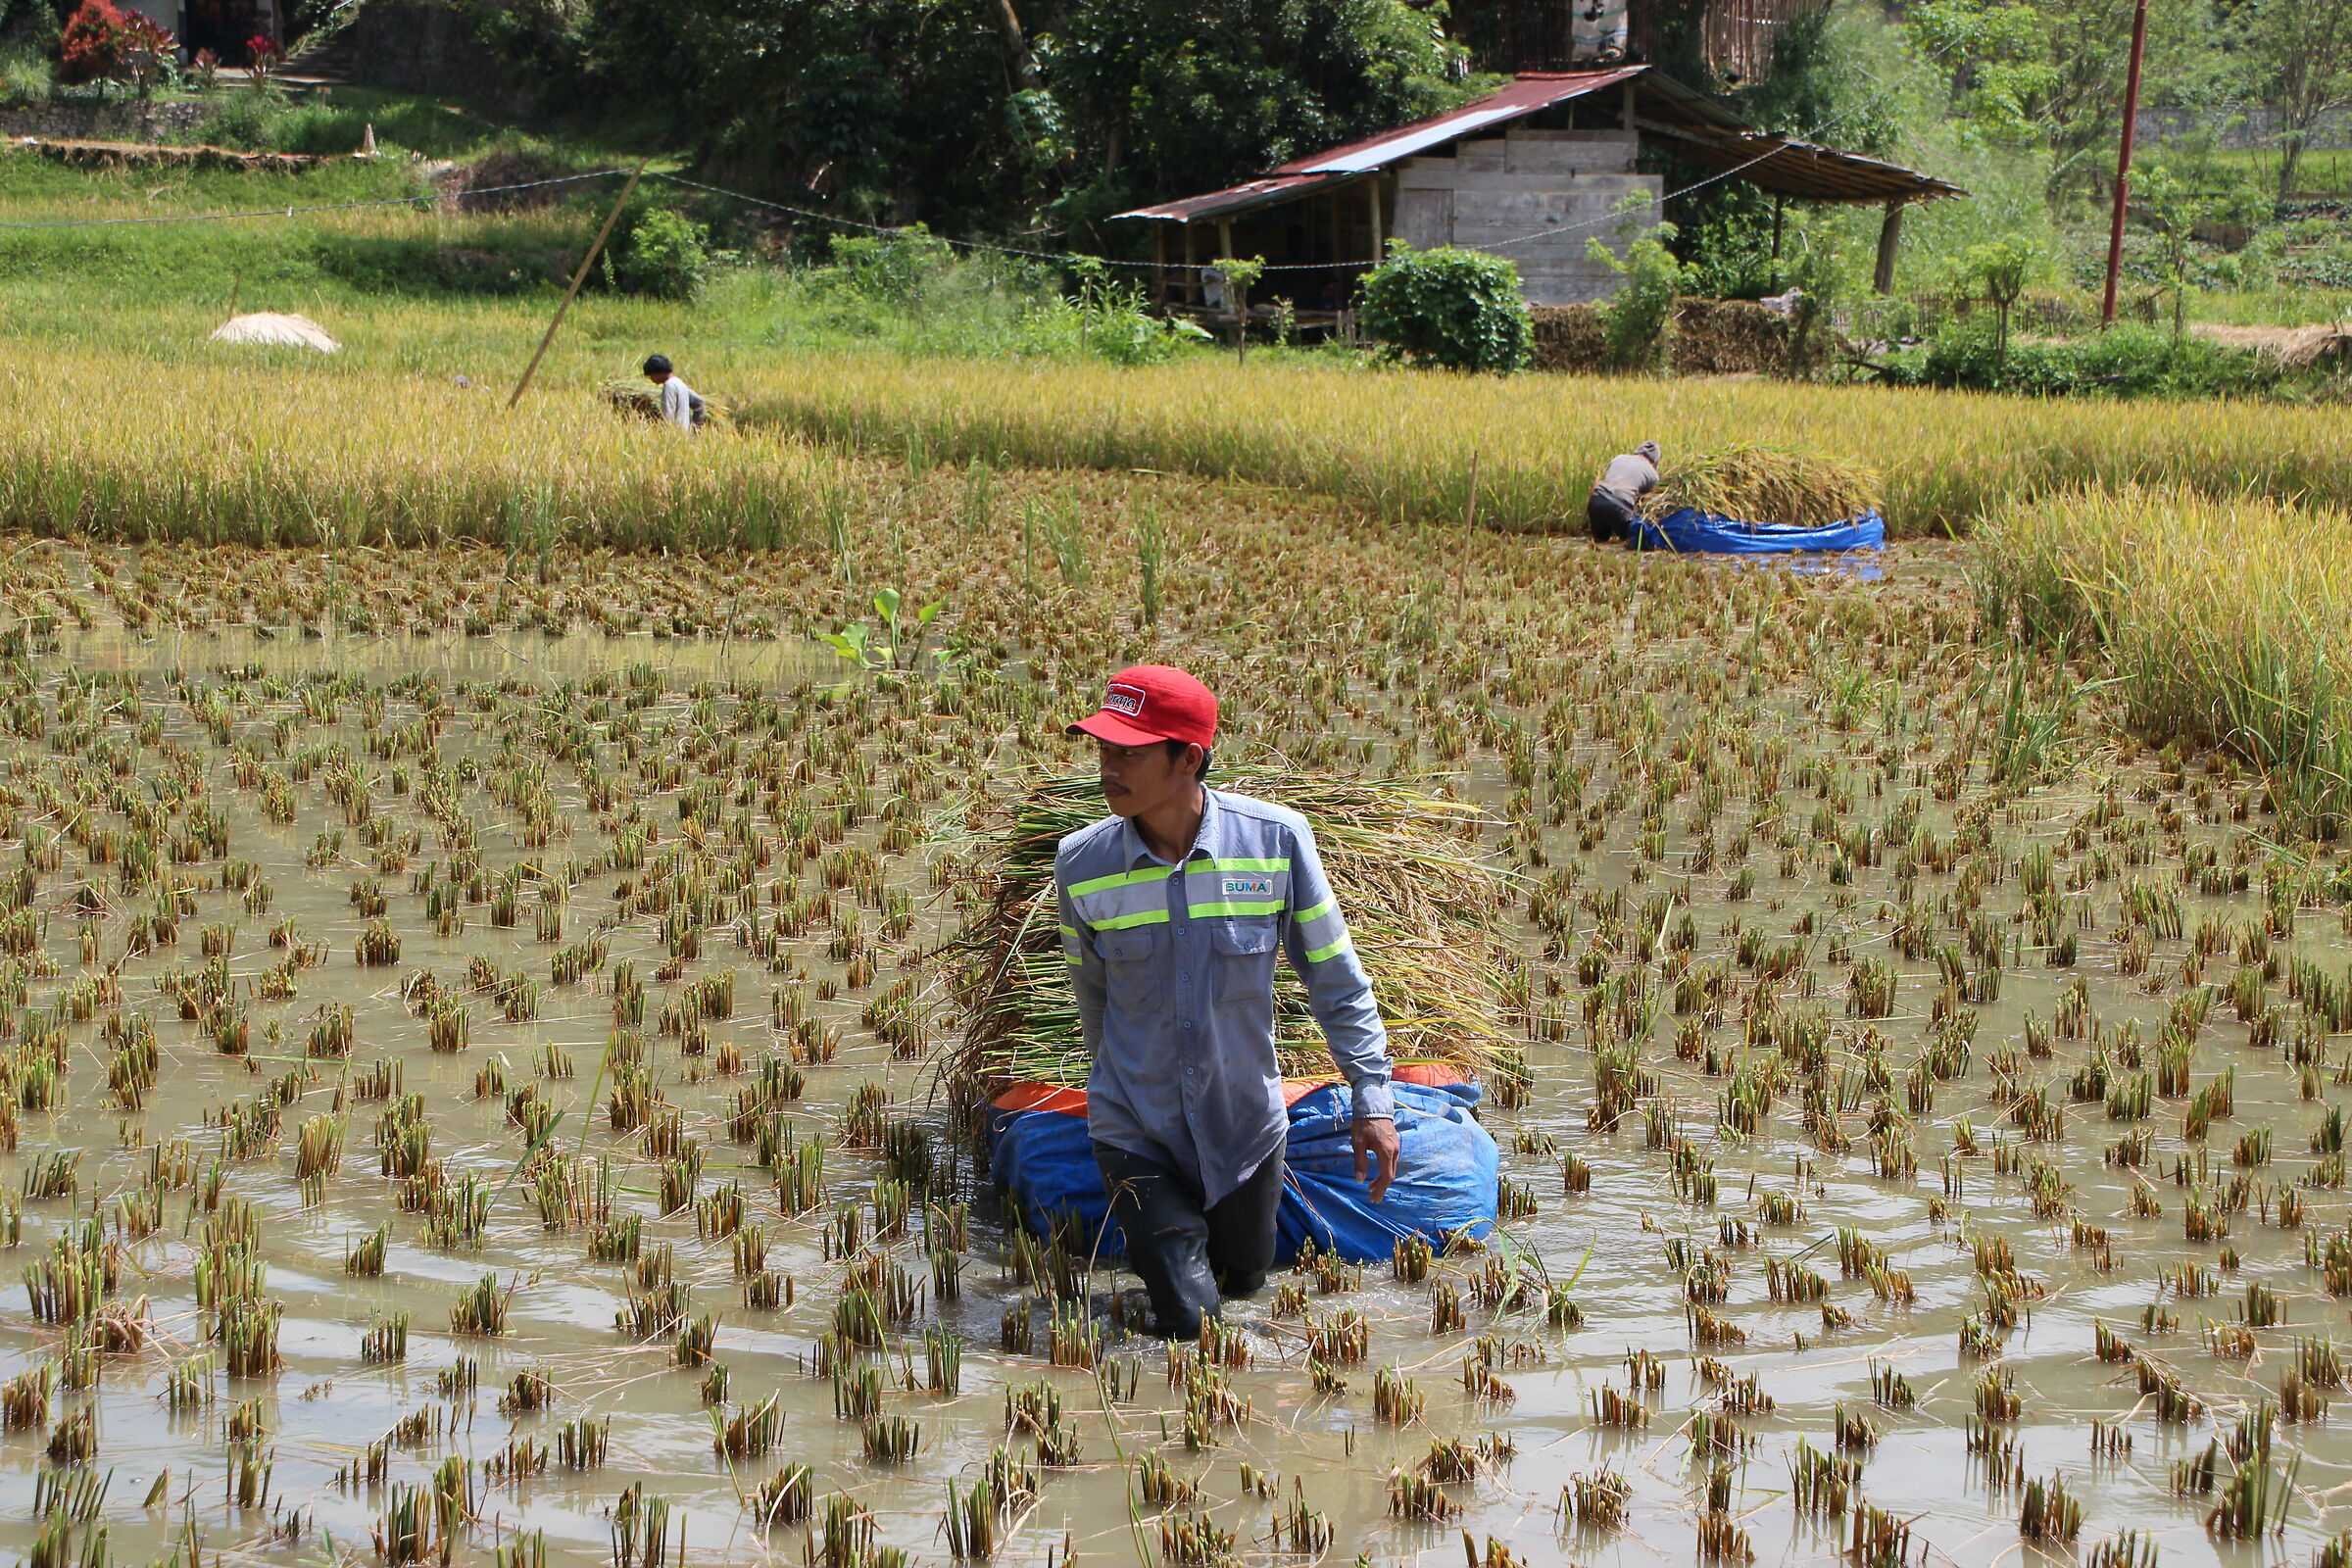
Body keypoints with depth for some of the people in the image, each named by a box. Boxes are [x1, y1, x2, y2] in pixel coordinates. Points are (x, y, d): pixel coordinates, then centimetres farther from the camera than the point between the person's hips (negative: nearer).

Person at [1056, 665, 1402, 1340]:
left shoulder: (1277, 841, -17)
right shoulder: (1082, 864, -14)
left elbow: (1336, 980, -7)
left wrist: (1374, 1099, -12)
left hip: (1245, 1124, 1)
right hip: (1136, 1128, -1)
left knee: (1243, 1281, 19)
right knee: (1188, 1321, -5)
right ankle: (1153, 1232, 27)